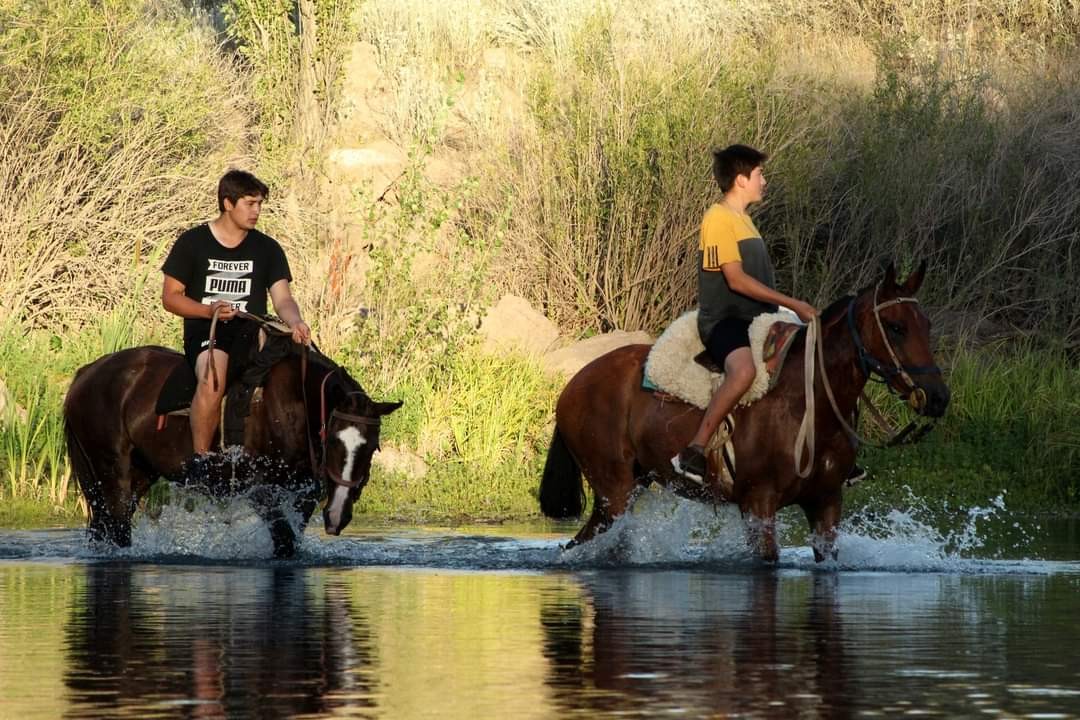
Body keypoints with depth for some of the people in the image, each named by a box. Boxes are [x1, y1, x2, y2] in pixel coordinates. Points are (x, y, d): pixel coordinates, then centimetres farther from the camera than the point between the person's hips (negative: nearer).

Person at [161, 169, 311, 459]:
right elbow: (170, 296, 6)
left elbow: (283, 299, 7)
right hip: (205, 333, -3)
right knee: (213, 378, -37)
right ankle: (200, 458, -29)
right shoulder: (192, 243, 7)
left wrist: (296, 323, -18)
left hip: (253, 335, 3)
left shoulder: (267, 248, 15)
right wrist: (210, 310, -13)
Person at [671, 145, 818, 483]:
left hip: (755, 320, 10)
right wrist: (793, 304, -18)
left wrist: (797, 310, 14)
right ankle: (693, 453, -37)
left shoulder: (743, 220, 20)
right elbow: (736, 279, -18)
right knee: (743, 370, -39)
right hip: (724, 319, -10)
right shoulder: (719, 218, -10)